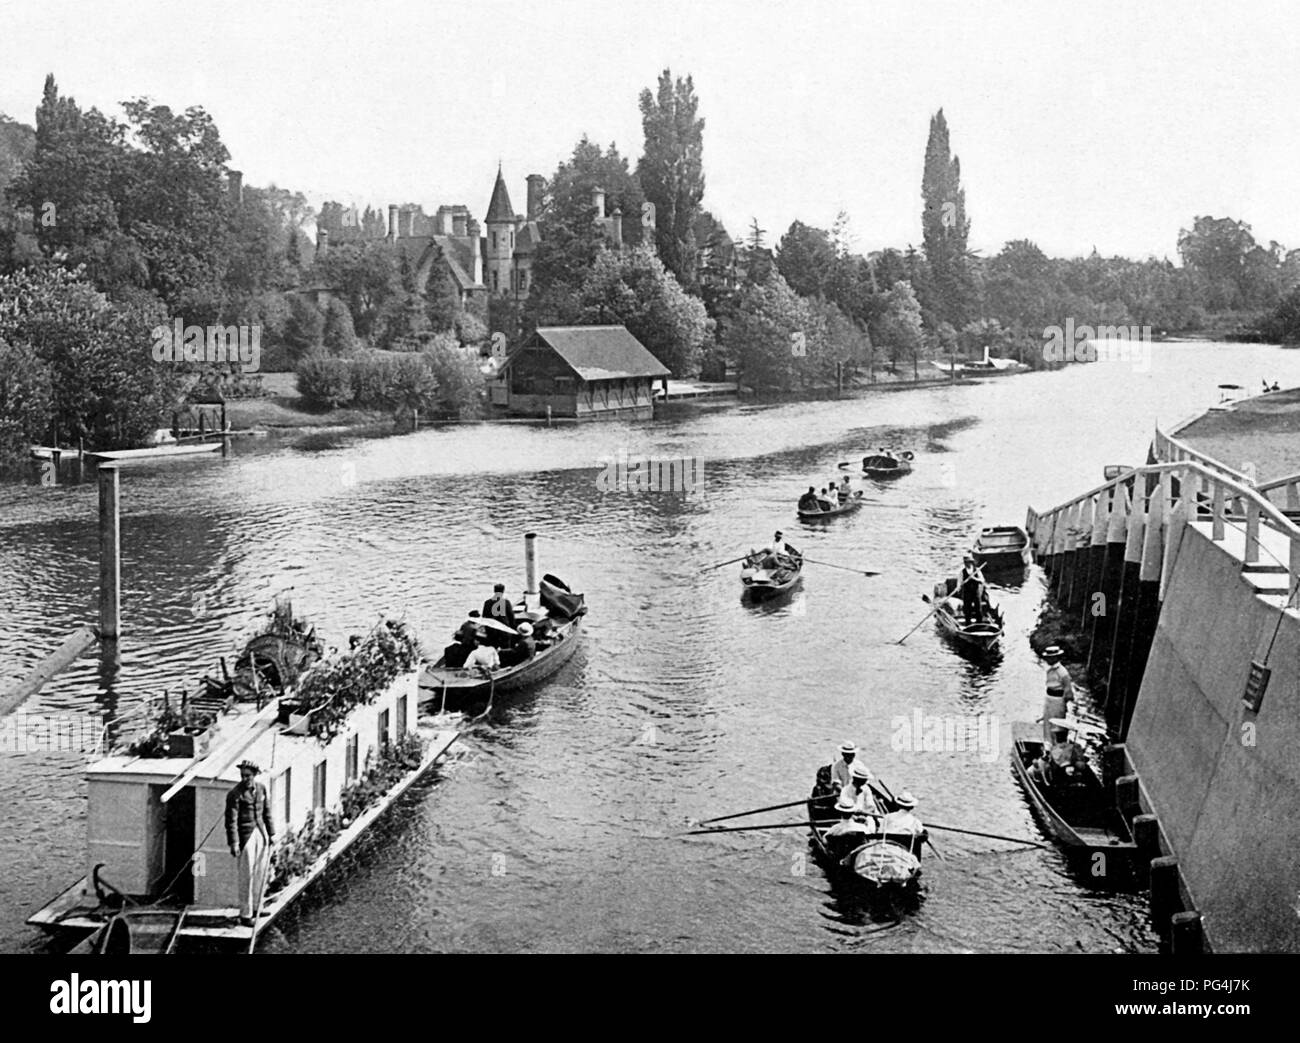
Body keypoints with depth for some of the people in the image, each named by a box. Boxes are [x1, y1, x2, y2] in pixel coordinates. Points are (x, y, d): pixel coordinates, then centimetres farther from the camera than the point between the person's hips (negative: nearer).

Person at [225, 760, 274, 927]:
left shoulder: (261, 788, 4)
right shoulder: (235, 793, -14)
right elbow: (231, 820, -15)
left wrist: (271, 833, 13)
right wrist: (233, 843, -19)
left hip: (261, 833, 6)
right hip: (245, 836, -6)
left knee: (261, 873, 13)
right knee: (247, 876, -3)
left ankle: (255, 908, 27)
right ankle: (245, 915, 5)